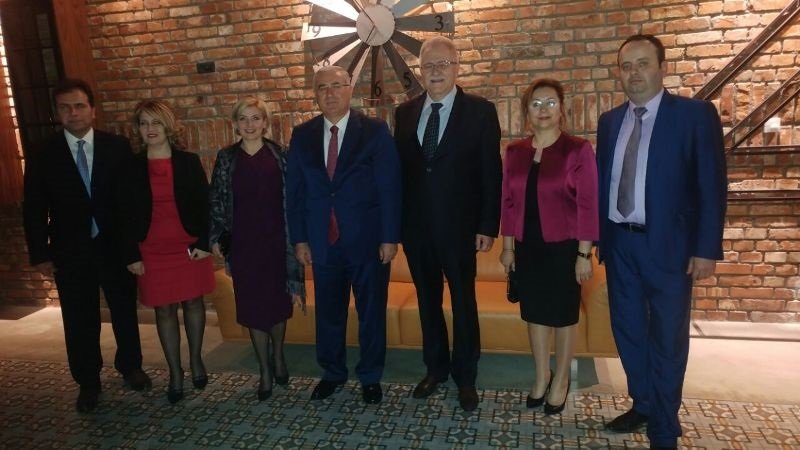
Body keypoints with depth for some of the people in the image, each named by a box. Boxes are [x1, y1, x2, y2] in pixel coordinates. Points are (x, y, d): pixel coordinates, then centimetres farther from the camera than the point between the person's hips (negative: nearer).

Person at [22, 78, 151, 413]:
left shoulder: (118, 147, -3)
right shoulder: (42, 155, -1)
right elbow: (34, 209, 1)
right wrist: (40, 254, -3)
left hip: (115, 246, 0)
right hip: (70, 251, 0)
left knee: (125, 311, 14)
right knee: (80, 322, 10)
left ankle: (130, 367, 36)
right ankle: (88, 383, 28)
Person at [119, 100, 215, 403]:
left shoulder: (189, 162, -1)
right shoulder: (131, 168, 0)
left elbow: (204, 204, -2)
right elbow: (126, 215, 1)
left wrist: (203, 243, -9)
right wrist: (131, 255, -3)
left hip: (189, 245, 0)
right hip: (152, 251, 1)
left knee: (193, 302, 11)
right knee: (164, 309, 7)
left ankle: (196, 360, 30)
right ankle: (175, 372, 20)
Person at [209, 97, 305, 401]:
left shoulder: (279, 155, 0)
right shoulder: (226, 158, 3)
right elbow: (216, 200, 6)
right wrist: (216, 237, 0)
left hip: (276, 240, 0)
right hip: (243, 243, 1)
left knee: (279, 301, 10)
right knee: (252, 305, 6)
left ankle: (278, 357, 35)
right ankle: (264, 371, 22)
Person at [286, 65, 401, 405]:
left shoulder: (375, 131, -4)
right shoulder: (302, 135, 5)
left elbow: (389, 187, -7)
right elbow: (294, 190, 6)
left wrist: (390, 237, -10)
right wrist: (299, 238, 2)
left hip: (368, 240, -2)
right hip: (323, 242, 3)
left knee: (371, 312, 10)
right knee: (328, 312, 14)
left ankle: (371, 377, 28)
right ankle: (332, 373, 34)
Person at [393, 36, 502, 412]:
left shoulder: (480, 111, -4)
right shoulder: (405, 113, 7)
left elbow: (491, 173, -5)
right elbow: (400, 169, 7)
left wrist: (488, 226, -9)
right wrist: (397, 222, 3)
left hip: (459, 226, -3)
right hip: (416, 226, 4)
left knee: (463, 302, 8)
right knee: (428, 300, 15)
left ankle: (465, 376, 25)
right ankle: (435, 368, 33)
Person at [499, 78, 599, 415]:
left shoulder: (578, 150, -9)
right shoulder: (515, 151, 4)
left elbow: (587, 205, -10)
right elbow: (508, 201, 7)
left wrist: (584, 253, -12)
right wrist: (507, 245, 5)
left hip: (563, 246, -4)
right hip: (527, 246, 4)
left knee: (564, 313, 10)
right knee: (534, 311, 14)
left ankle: (561, 380, 28)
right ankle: (542, 376, 32)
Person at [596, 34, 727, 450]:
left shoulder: (696, 114, -6)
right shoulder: (610, 121, 8)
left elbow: (711, 187, -8)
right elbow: (602, 182, 9)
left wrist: (706, 249, -13)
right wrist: (597, 236, 6)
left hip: (668, 245, -4)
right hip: (620, 244, 5)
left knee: (667, 339, 7)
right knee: (628, 331, 15)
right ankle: (642, 405, 36)